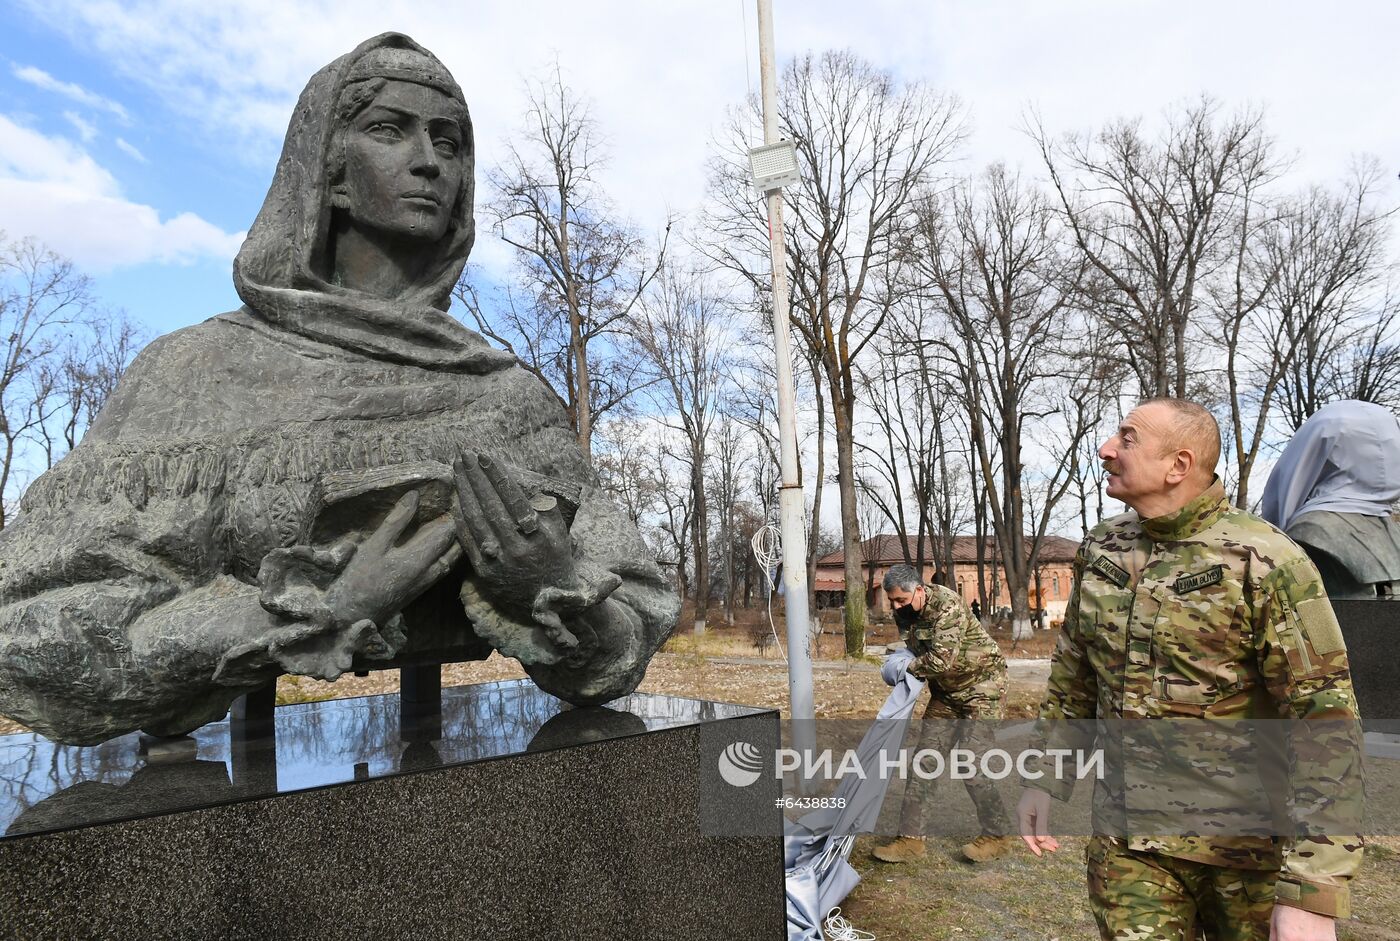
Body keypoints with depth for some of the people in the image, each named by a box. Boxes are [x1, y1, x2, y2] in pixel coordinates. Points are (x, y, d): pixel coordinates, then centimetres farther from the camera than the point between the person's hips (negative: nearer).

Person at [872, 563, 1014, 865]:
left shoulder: (948, 606, -28)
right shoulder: (904, 613, -3)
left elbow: (941, 660, -33)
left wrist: (908, 667, -18)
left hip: (980, 684, -8)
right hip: (946, 690, 8)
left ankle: (997, 836, 7)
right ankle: (911, 837, 5)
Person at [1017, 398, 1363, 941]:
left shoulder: (1264, 563, -15)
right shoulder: (1101, 550, 2)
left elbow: (1327, 722, -18)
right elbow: (1073, 677, 12)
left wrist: (1313, 896, -22)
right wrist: (1044, 779, 11)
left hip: (1248, 848, -3)